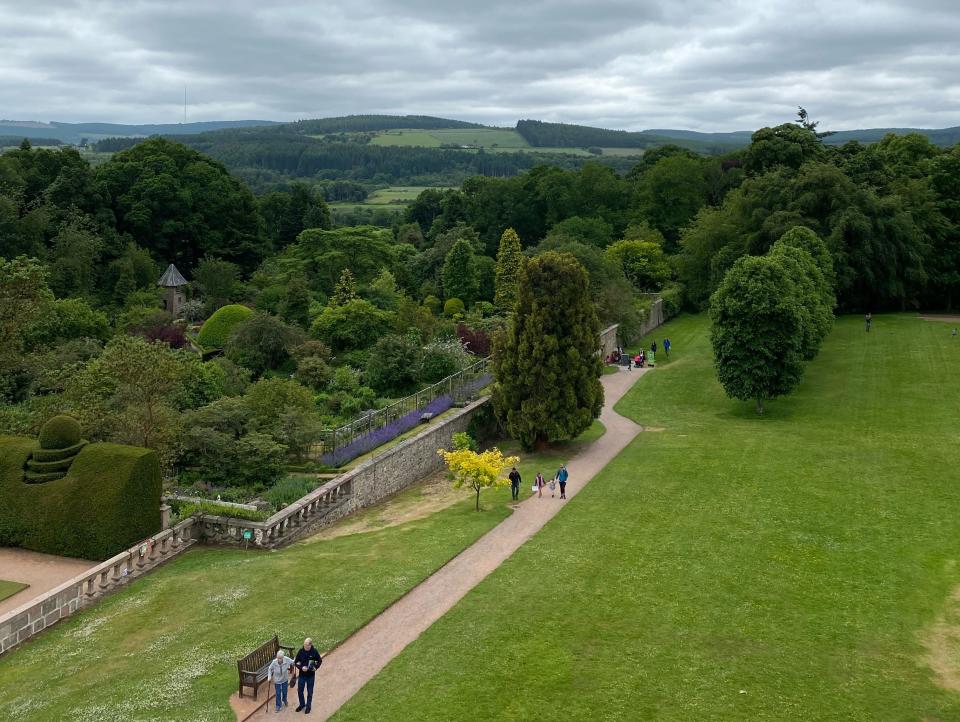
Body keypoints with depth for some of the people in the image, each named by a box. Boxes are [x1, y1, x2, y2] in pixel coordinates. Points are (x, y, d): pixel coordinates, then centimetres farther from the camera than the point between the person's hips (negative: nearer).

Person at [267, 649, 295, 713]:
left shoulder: (287, 660, -29)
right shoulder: (274, 662, -30)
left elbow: (293, 662, -8)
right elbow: (270, 669, -11)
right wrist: (269, 677, -15)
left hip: (285, 679, 2)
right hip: (277, 680, -2)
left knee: (284, 691, 22)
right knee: (278, 693, 7)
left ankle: (284, 700, 52)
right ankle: (278, 706, 28)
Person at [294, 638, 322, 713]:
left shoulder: (314, 652, -15)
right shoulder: (301, 651, -14)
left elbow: (320, 661, 0)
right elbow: (296, 662, -6)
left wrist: (315, 667, -17)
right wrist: (301, 667, -23)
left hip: (311, 675, -1)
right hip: (302, 675, 1)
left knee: (310, 692, 12)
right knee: (300, 690, 14)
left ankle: (308, 706, 31)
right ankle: (302, 704, 38)